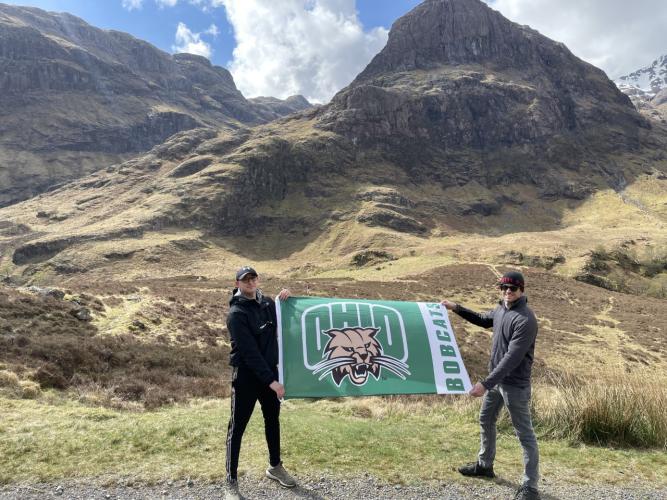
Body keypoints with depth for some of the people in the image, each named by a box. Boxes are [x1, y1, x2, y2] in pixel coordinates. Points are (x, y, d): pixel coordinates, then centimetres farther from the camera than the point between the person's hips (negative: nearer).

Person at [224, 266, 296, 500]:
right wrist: (270, 381, -24)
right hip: (247, 375, -7)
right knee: (237, 426, 1)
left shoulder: (267, 302, 3)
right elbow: (250, 352, -22)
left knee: (272, 420, 19)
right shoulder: (237, 313, -17)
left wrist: (285, 298, 0)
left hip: (270, 370, 7)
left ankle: (275, 467, 37)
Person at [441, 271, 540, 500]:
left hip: (515, 384, -9)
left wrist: (485, 383, -31)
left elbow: (512, 358, -29)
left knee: (524, 434, 1)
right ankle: (484, 465, 40)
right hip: (496, 378, 9)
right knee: (486, 421, 22)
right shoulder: (500, 309, 3)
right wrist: (456, 308, 17)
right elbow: (483, 320, 25)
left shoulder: (525, 319, -24)